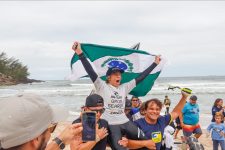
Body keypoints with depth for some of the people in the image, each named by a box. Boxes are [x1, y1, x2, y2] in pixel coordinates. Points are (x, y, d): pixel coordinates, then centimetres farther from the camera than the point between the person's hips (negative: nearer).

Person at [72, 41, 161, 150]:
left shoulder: (124, 87, 11)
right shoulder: (102, 87, -2)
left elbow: (140, 77, 12)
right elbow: (90, 71, -13)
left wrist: (155, 63, 14)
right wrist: (80, 53, -24)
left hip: (125, 122, 5)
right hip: (110, 124, -5)